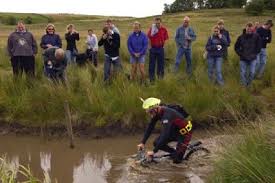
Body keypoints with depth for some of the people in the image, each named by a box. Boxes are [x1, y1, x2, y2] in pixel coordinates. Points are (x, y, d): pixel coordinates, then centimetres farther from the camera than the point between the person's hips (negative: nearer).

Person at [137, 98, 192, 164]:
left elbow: (165, 134, -40)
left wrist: (154, 151, -38)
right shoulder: (157, 113, -11)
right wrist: (142, 143, -6)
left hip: (184, 133, -8)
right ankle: (175, 152, 15)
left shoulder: (167, 114, -36)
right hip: (174, 130, 8)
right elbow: (150, 127, -1)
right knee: (157, 143, -4)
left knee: (177, 160, -14)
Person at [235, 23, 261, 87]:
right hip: (243, 58, 0)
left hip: (253, 59, 0)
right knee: (243, 73, 5)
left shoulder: (256, 36, -7)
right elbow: (236, 47, 5)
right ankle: (244, 86, 22)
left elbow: (259, 47, 2)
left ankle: (249, 85, 19)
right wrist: (241, 54, -4)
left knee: (252, 72, -1)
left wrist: (254, 54, -4)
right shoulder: (241, 37, -6)